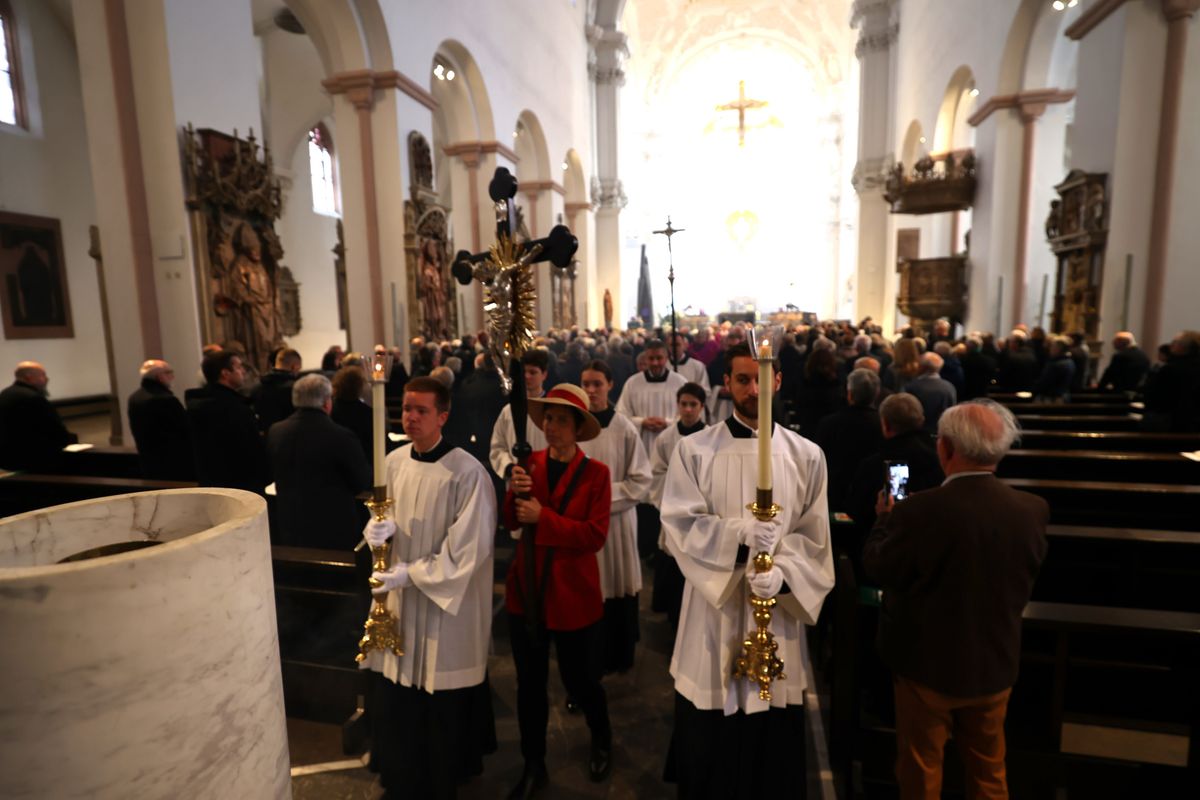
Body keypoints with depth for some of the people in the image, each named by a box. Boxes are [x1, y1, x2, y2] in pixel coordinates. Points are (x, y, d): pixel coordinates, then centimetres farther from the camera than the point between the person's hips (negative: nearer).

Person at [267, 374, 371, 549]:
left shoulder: (275, 432, -7)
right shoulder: (341, 436, -23)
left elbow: (275, 476, 10)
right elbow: (364, 482, -10)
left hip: (289, 529, 5)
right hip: (334, 530, -5)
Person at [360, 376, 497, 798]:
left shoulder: (467, 472, -19)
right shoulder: (394, 462, 0)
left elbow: (470, 546, -18)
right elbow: (391, 518, 12)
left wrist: (414, 573, -18)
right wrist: (381, 529, -11)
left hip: (448, 599, -5)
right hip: (400, 594, 6)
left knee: (443, 697, 9)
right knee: (396, 695, 16)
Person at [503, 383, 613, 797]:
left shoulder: (596, 473, -10)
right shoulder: (531, 462, -1)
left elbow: (595, 535, -17)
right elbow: (512, 522, -2)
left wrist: (543, 518, -22)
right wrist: (515, 492, -22)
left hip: (572, 593, -3)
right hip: (526, 589, 3)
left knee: (579, 680, 15)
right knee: (529, 682, 16)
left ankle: (602, 739, 47)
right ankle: (533, 766, 38)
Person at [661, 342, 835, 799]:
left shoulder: (806, 456, 2)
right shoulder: (694, 450, -3)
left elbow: (815, 538, -1)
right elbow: (678, 524, -10)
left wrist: (780, 572, -18)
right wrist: (740, 534, -24)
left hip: (776, 613, 1)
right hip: (713, 610, -1)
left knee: (772, 744, 14)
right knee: (706, 745, 13)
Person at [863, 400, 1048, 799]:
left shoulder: (920, 510, -30)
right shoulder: (1032, 510, -15)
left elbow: (876, 569, -14)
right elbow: (1025, 577, 3)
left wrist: (885, 518, 2)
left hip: (928, 665, -4)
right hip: (996, 664, 4)